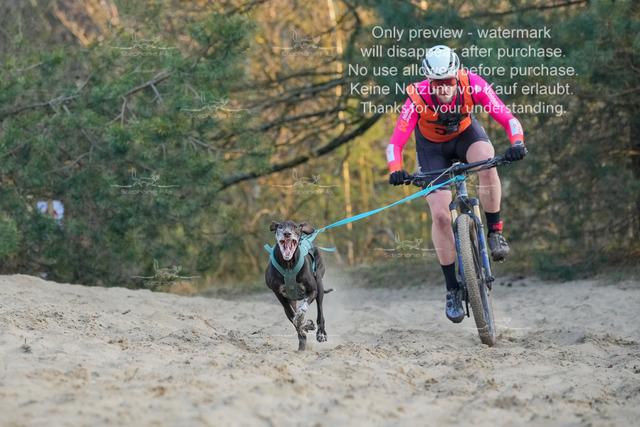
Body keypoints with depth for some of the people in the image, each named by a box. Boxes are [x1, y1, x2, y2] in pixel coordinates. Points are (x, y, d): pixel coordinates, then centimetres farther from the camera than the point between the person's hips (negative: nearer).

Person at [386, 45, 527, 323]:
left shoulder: (473, 85, -31)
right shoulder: (418, 99, -33)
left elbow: (507, 118, -32)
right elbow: (395, 143, -32)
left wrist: (517, 143, -51)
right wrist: (396, 171, -52)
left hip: (466, 134, 0)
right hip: (432, 148, 0)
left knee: (486, 163, -36)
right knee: (440, 216, -13)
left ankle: (494, 231, -16)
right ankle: (452, 289, 0)